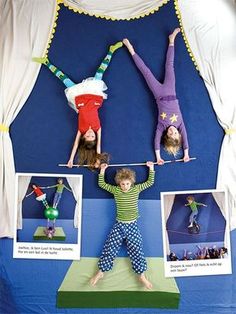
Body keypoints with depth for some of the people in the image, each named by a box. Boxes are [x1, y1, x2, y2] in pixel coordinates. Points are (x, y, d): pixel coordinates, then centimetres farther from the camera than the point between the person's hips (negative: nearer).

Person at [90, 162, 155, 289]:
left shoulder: (136, 189, 0)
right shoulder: (115, 190, -1)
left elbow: (150, 182, 7)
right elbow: (101, 184, 7)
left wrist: (151, 168, 2)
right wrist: (102, 170, 1)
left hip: (133, 226, 0)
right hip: (119, 225, 1)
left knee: (136, 250, -2)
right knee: (109, 248, 1)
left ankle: (142, 276, 10)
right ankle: (101, 272, 15)